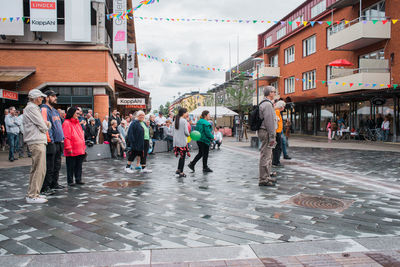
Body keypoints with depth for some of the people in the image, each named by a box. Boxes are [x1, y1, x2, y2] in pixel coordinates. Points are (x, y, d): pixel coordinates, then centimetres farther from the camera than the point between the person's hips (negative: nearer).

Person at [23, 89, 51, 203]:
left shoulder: (34, 108, 22)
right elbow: (42, 127, -13)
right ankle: (32, 196, -6)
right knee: (39, 169, -10)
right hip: (37, 142, -11)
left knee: (36, 169, 15)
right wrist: (45, 127, 7)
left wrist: (47, 123, 1)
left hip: (38, 141, 11)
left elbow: (46, 125, 20)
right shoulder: (31, 108, -9)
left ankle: (34, 193, 23)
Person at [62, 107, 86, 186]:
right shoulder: (67, 123, -9)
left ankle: (78, 179, 21)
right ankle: (70, 181, 12)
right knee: (71, 166, 3)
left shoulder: (77, 123, 16)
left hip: (80, 150, 7)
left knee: (79, 165, 12)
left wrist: (83, 146, 17)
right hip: (72, 151, -7)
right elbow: (66, 137, -14)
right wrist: (69, 148, -17)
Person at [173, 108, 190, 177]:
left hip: (176, 141, 7)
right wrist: (188, 135, 7)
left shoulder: (176, 120, 7)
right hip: (182, 141, -7)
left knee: (181, 156, 19)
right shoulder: (184, 121, -12)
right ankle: (181, 172, 6)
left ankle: (178, 170, 21)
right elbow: (186, 132, -13)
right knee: (183, 156, 3)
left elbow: (173, 131, 11)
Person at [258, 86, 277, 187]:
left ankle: (267, 177, 27)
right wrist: (272, 137, -20)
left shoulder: (264, 104, 19)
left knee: (268, 156, 17)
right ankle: (263, 179, -4)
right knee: (265, 156, -8)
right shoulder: (267, 104, -15)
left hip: (264, 132, 11)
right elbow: (269, 121, -20)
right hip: (266, 132, -11)